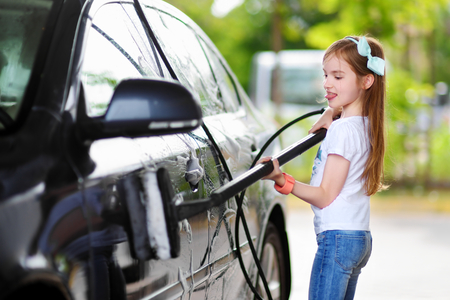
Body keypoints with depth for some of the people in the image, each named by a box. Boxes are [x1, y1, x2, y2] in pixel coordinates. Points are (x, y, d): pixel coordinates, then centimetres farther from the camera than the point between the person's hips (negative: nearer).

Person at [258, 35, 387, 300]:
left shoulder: (343, 130, -14)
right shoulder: (365, 126, 13)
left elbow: (325, 196, -17)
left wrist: (283, 181, -25)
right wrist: (331, 113, 19)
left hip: (337, 237, -10)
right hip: (359, 238, 10)